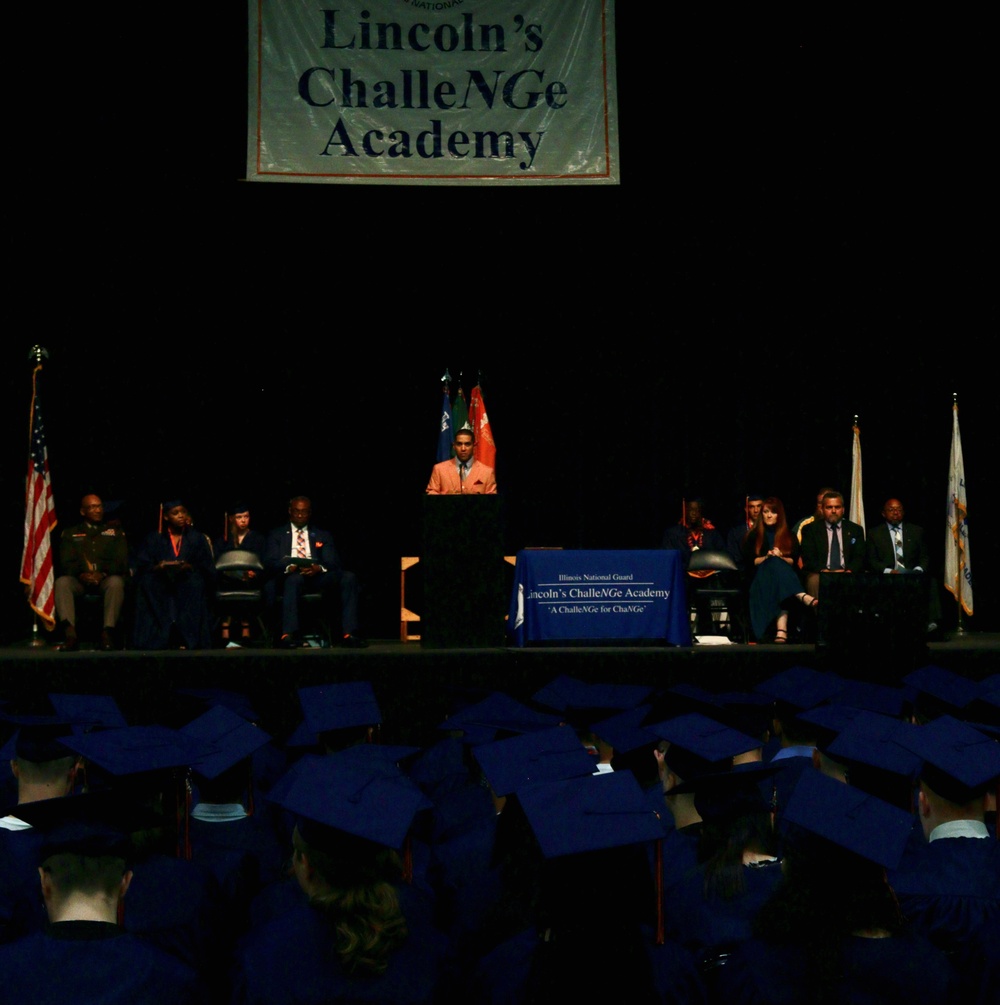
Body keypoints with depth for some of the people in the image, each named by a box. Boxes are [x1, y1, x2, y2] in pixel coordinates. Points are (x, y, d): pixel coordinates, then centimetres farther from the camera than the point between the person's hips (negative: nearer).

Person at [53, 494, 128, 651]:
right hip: (79, 580, 1)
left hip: (106, 579, -1)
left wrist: (103, 574, -13)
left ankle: (108, 631, -43)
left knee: (116, 582, -36)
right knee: (62, 582, -32)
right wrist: (81, 575, -14)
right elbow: (66, 563, 8)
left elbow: (121, 561, 7)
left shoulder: (116, 532, 21)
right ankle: (70, 633, -47)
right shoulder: (70, 533, 21)